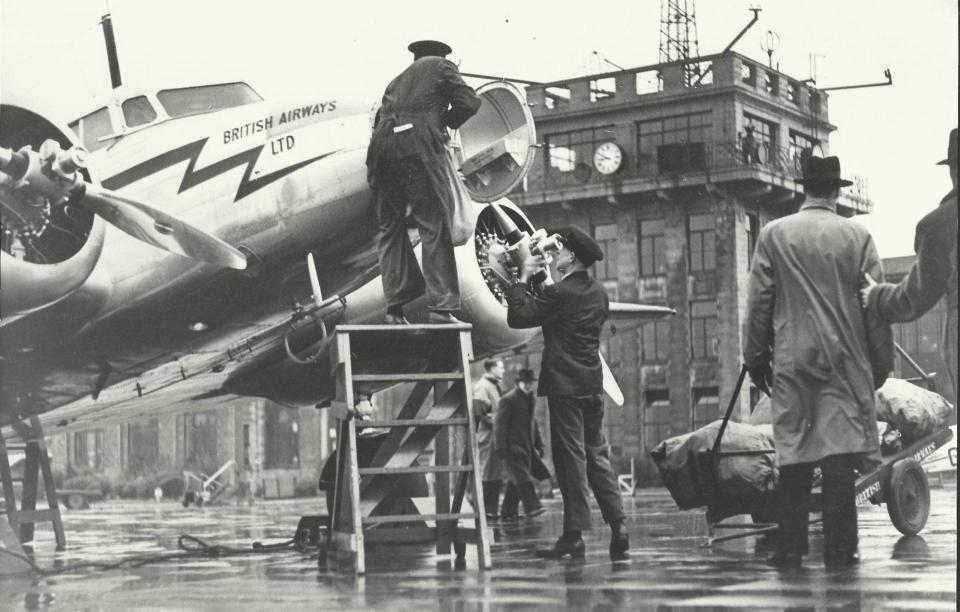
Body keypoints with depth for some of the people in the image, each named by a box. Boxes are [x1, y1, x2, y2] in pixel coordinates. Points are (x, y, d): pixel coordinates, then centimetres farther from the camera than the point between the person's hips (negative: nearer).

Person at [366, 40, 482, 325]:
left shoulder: (398, 80, 32)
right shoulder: (441, 66, 17)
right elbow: (470, 103, 6)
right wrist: (444, 122, 21)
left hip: (382, 143, 5)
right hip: (418, 142, -5)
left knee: (390, 228, 12)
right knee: (434, 226, -3)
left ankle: (395, 308, 8)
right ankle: (441, 308, -7)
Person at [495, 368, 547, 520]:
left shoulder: (532, 399, 15)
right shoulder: (507, 400, -9)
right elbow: (500, 425, -12)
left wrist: (538, 444, 21)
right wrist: (501, 448, -17)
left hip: (527, 447, 8)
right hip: (512, 446, -8)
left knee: (515, 481, 8)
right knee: (522, 477, -14)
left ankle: (508, 512, 13)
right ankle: (531, 507, -20)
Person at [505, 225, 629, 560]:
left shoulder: (559, 293, -15)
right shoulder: (598, 293, 9)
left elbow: (517, 317, -13)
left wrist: (523, 278, -1)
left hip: (565, 384, -7)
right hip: (593, 382, 7)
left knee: (571, 457, -4)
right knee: (597, 454, 12)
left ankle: (574, 535, -2)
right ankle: (618, 525, 6)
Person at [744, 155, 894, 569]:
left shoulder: (773, 235, 2)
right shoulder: (858, 237, 1)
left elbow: (758, 302, 3)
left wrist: (755, 356, 11)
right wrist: (881, 363, 10)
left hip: (792, 361, 1)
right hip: (845, 361, -1)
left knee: (793, 454, 5)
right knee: (840, 450, -1)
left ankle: (790, 548, 6)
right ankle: (839, 550, -1)